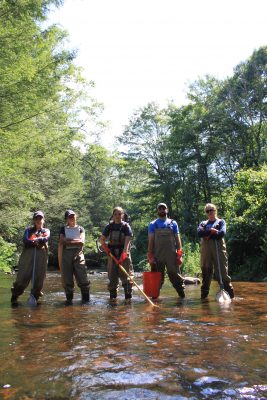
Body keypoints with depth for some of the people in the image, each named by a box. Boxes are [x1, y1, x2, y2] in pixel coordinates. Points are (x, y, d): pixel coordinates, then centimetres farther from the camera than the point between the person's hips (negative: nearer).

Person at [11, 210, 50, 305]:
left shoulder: (46, 231, 22)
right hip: (28, 253, -1)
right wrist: (35, 242, -9)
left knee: (39, 277, -4)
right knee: (23, 276, -8)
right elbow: (25, 241, 0)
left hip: (41, 254, 1)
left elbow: (46, 238, -1)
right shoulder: (28, 230, 18)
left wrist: (37, 239, -13)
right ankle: (14, 296, -1)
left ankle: (35, 297, 5)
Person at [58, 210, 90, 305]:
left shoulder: (80, 228, 13)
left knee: (82, 278, -5)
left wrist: (68, 241, -6)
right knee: (67, 278, 2)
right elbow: (60, 244, 3)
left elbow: (82, 242, -2)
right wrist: (60, 260, -4)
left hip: (78, 254, 0)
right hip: (66, 254, 1)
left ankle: (85, 298, 4)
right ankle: (69, 299, 13)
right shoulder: (63, 229, 11)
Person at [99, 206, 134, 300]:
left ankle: (128, 295, 4)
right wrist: (106, 247, -8)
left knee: (126, 275, -3)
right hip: (112, 254, 3)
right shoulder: (109, 226, 7)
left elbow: (127, 241, -16)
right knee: (112, 276, 9)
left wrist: (124, 253, -28)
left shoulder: (126, 226, -4)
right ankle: (112, 295, 20)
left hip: (124, 253, -3)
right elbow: (101, 239, 10)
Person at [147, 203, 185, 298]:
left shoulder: (173, 223, 10)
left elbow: (177, 239, 7)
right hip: (157, 255, 0)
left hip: (171, 254, 0)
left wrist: (179, 254, -1)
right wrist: (150, 256, -5)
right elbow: (150, 241, 3)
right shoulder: (152, 225, 8)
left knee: (175, 275, 1)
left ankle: (182, 294, 9)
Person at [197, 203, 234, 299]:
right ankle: (204, 294, 10)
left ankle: (229, 292, -5)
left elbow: (222, 233, -6)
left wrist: (209, 235, -5)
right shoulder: (203, 223, 21)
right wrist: (210, 231, -10)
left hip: (218, 247, -3)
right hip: (205, 248, 3)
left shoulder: (221, 221, 14)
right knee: (206, 272, 4)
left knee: (222, 271, -8)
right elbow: (199, 233, 1)